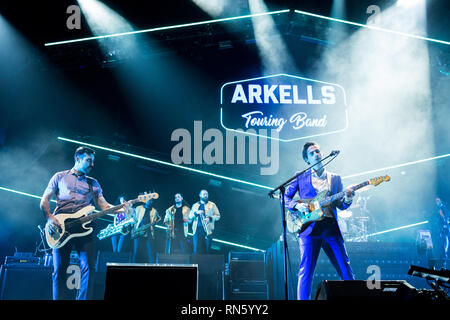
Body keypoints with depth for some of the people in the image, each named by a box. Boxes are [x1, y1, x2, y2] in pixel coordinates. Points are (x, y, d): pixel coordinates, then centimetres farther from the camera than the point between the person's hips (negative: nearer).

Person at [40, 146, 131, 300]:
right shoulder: (60, 177, 16)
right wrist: (49, 218, -6)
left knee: (88, 267, -12)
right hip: (60, 227, -1)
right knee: (59, 270, -3)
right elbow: (44, 200, 12)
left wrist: (122, 209, -5)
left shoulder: (93, 183, 22)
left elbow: (104, 206, 14)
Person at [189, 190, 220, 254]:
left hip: (207, 229, -1)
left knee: (206, 250, -3)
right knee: (196, 250, -6)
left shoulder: (212, 205, 11)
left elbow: (218, 216, 7)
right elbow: (190, 217, 11)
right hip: (197, 229, 1)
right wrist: (196, 213, -8)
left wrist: (210, 218, -11)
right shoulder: (195, 205, 17)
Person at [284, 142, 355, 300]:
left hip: (331, 227, 3)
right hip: (309, 227, -2)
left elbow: (340, 205, 13)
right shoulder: (300, 177, 11)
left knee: (345, 269, 3)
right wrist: (296, 205, -8)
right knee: (306, 271, -6)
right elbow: (285, 197, 11)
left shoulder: (335, 178, 17)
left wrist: (347, 199, -9)